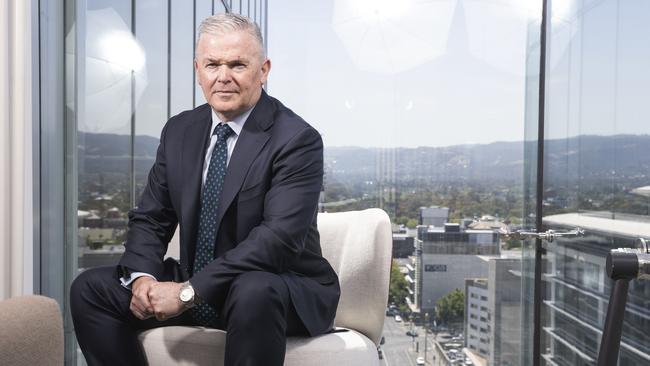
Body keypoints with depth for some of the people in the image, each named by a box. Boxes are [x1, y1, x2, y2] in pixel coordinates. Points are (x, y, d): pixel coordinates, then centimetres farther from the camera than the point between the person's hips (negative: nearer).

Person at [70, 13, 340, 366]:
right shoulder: (179, 130, 5)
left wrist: (189, 291, -27)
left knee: (254, 292, -38)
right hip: (194, 287, 6)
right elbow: (149, 218, 8)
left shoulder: (298, 139, -16)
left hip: (285, 291, -5)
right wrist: (142, 277, -13)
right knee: (90, 288, -4)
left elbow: (280, 237, -26)